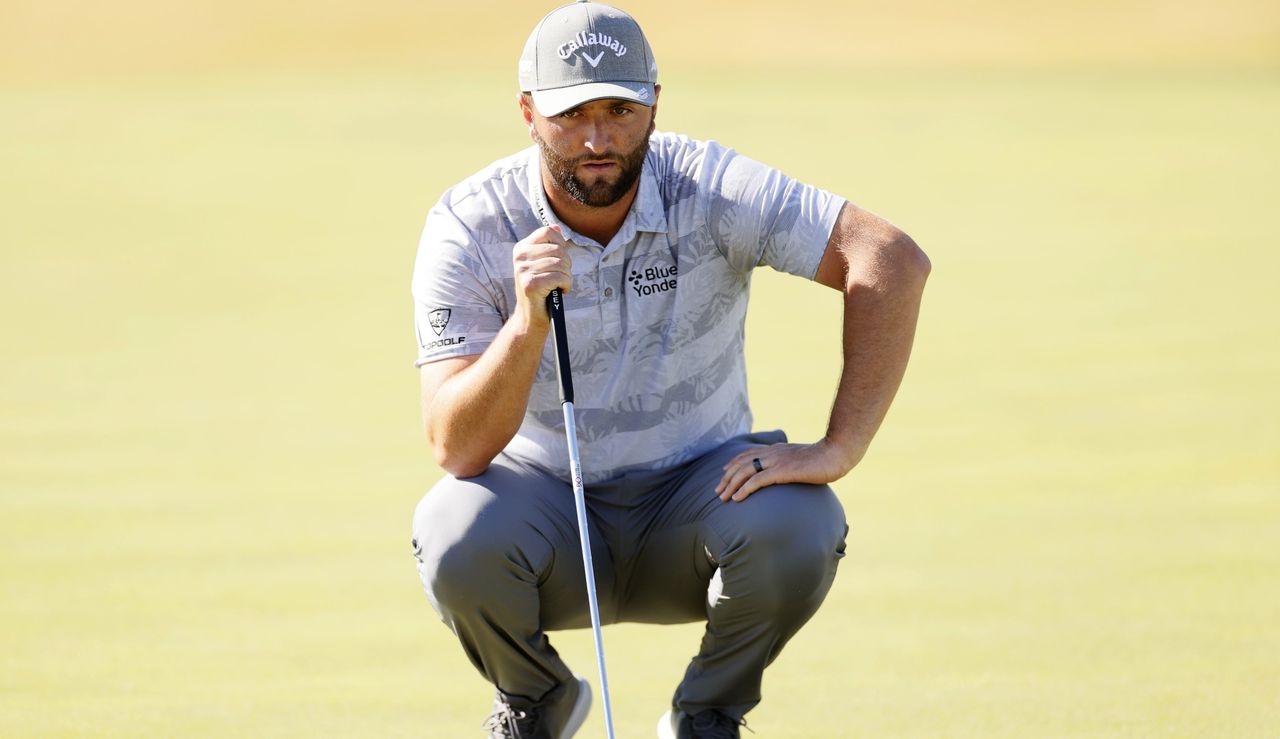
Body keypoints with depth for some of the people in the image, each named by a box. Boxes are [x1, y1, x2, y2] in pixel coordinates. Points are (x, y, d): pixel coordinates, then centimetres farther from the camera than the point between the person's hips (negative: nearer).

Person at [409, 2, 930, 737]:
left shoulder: (709, 188, -17)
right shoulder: (469, 228, -17)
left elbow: (893, 261, -27)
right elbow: (458, 450, -24)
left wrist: (838, 450, -33)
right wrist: (528, 322, -41)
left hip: (696, 494, 0)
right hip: (548, 501, 0)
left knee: (797, 526, -31)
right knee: (459, 542, -32)